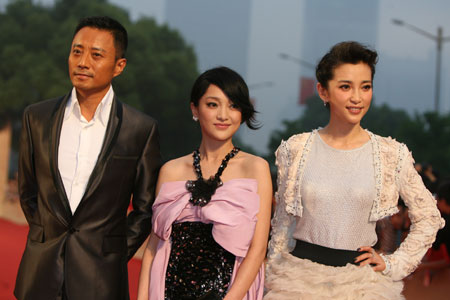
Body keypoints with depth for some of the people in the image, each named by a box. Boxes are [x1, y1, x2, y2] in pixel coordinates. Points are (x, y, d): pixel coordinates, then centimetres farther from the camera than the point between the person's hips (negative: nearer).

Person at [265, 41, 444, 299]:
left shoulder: (392, 155, -3)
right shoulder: (295, 150, -1)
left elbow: (429, 218, 7)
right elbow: (282, 223, 8)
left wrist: (395, 265, 1)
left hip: (361, 278, 0)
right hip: (302, 274, 0)